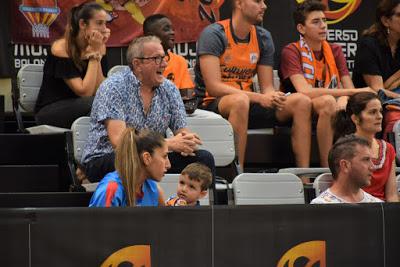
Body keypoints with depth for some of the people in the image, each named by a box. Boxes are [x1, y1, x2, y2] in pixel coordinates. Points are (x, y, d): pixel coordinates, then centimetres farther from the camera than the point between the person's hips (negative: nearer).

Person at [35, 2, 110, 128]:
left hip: (77, 106, 5)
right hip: (49, 110, -5)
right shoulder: (61, 48, -16)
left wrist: (97, 53, -16)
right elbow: (85, 92, -23)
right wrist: (94, 54, -20)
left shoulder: (99, 47, 0)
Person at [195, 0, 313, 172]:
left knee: (302, 102, -12)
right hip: (212, 105, -7)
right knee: (240, 100, -40)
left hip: (247, 103, 7)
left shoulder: (263, 38, 8)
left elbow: (267, 87, 8)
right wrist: (259, 98, -26)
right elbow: (214, 87, -20)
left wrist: (273, 97, -19)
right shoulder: (214, 34, -11)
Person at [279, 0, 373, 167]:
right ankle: (326, 168, -31)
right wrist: (351, 92, -24)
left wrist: (344, 98, -25)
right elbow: (305, 92, -22)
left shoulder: (335, 51, 12)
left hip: (330, 109, 5)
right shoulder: (291, 52, -7)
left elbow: (349, 88, 2)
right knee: (328, 101, -35)